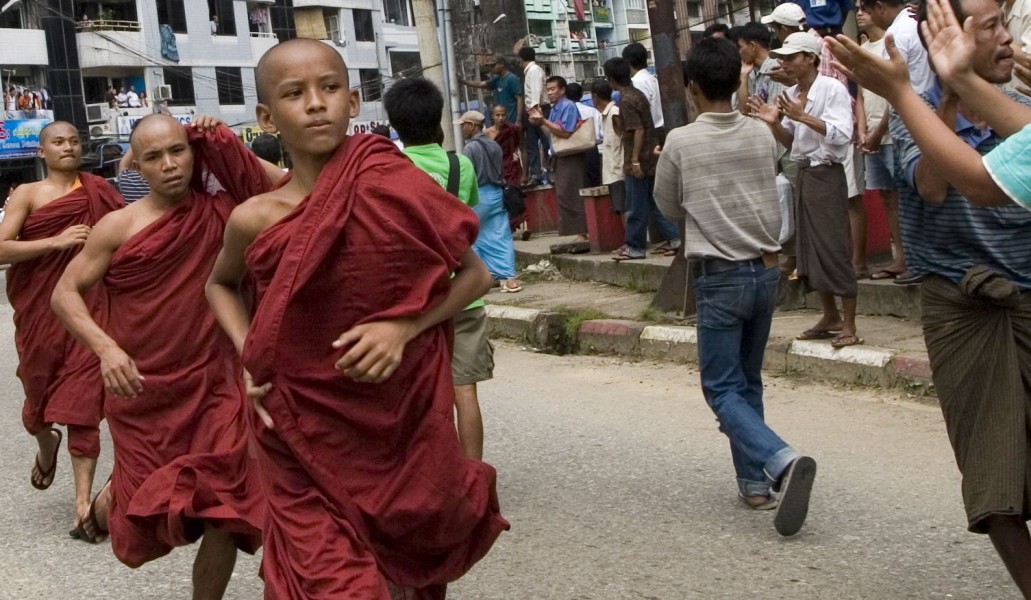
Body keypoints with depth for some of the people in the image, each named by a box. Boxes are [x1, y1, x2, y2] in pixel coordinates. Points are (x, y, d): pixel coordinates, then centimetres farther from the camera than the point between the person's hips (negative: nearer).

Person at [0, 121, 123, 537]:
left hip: (88, 308, 0)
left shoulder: (98, 191, 6)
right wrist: (56, 241, -17)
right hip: (40, 311, 1)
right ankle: (46, 442, 52)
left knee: (82, 402, -6)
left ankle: (84, 500, -5)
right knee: (40, 392, 17)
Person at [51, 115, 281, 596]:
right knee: (152, 508, 10)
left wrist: (227, 146, -5)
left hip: (214, 383, 1)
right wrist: (104, 346, -19)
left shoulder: (219, 212, -2)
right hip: (142, 390, -1)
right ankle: (109, 500, 47)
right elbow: (65, 293, -3)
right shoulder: (119, 226, -6)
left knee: (224, 512, -3)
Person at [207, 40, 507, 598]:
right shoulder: (256, 219, -7)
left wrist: (403, 327, -18)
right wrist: (251, 358, -1)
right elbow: (220, 285, 16)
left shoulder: (392, 186, -12)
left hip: (400, 424, 0)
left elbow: (475, 274, -2)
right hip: (307, 438, 0)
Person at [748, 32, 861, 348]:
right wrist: (773, 123, -2)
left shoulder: (832, 89, -12)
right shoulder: (792, 94, 9)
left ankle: (849, 326, 0)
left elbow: (842, 135, -20)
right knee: (810, 249, 12)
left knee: (834, 249, -6)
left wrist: (803, 117, -24)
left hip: (826, 174, -8)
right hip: (803, 173, 8)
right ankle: (831, 316, 25)